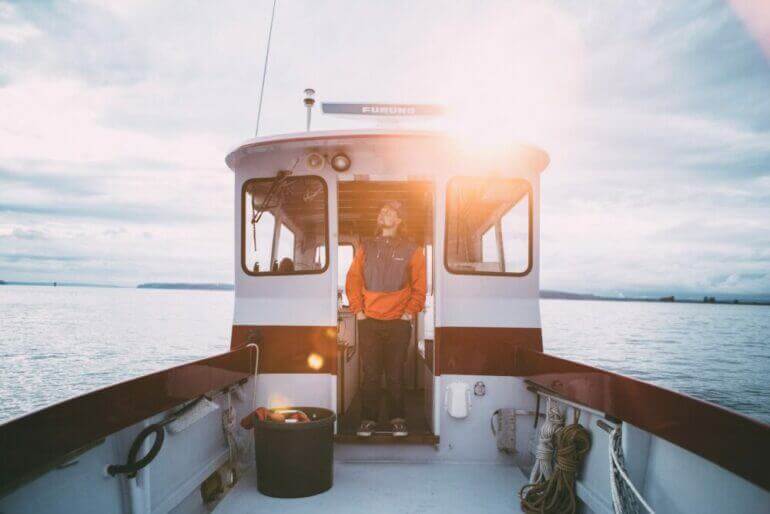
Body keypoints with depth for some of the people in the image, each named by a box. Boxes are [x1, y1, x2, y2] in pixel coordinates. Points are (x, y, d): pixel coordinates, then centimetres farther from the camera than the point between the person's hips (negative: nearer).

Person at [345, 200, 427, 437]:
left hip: (398, 322, -1)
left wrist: (409, 312, -4)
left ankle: (397, 418, 15)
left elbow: (419, 286, 5)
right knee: (370, 373, 3)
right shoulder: (365, 248, 10)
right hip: (369, 321, 1)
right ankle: (368, 419, 13)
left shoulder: (411, 250, 6)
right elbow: (352, 281, 9)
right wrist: (358, 310, 0)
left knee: (395, 373, 3)